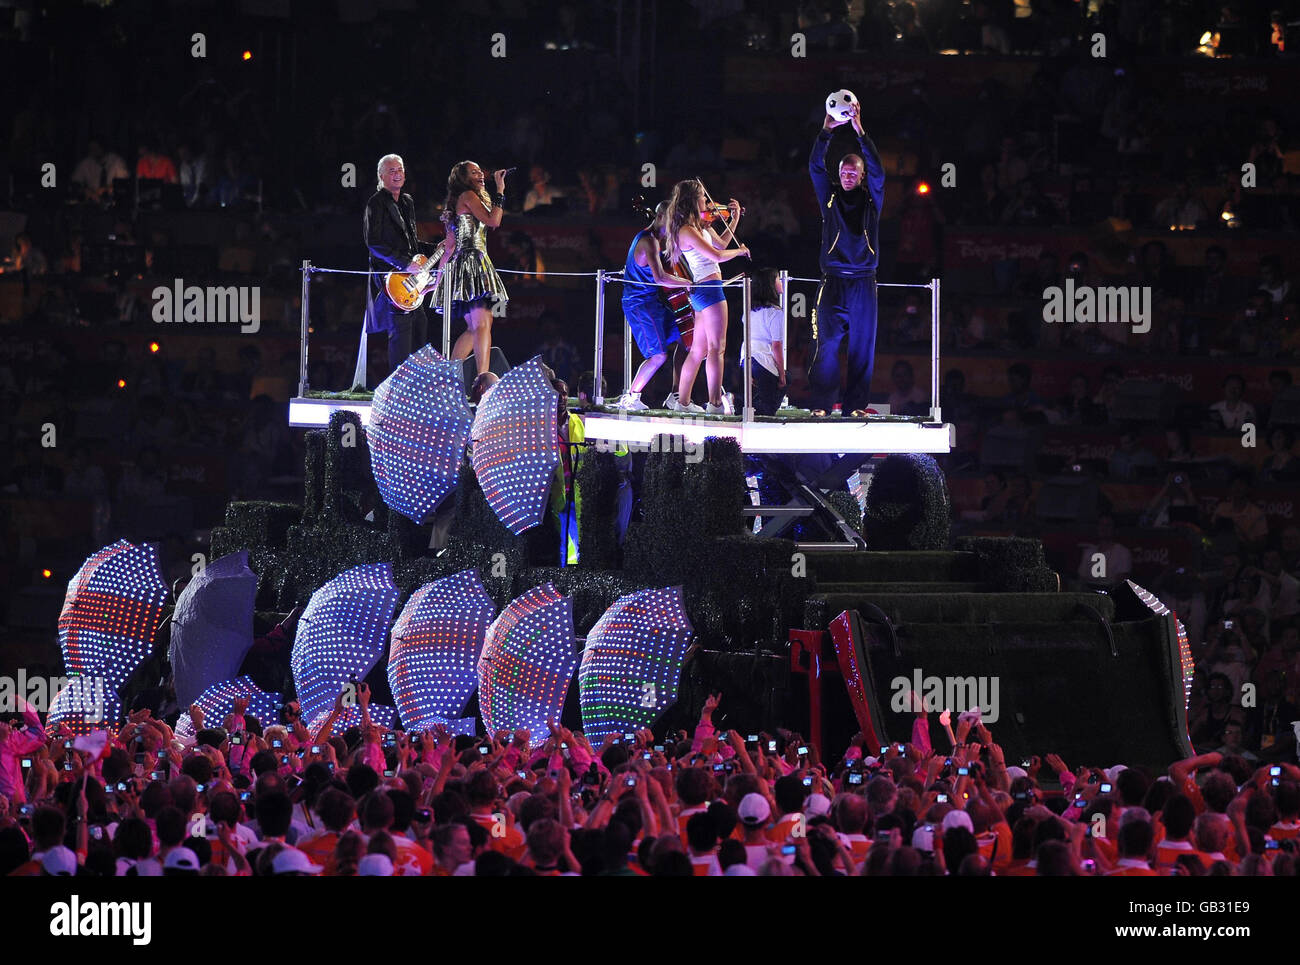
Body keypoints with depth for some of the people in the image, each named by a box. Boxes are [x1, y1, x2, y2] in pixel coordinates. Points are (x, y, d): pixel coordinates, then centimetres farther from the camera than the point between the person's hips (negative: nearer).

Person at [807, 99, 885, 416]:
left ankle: (856, 403, 2)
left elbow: (877, 170, -3)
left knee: (862, 346, -1)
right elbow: (815, 167, 1)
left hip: (863, 283, 1)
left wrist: (860, 132, -12)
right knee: (826, 344, -8)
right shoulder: (830, 199, 12)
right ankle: (821, 404, -7)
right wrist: (826, 131, -10)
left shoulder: (871, 200, 12)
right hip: (833, 281, 0)